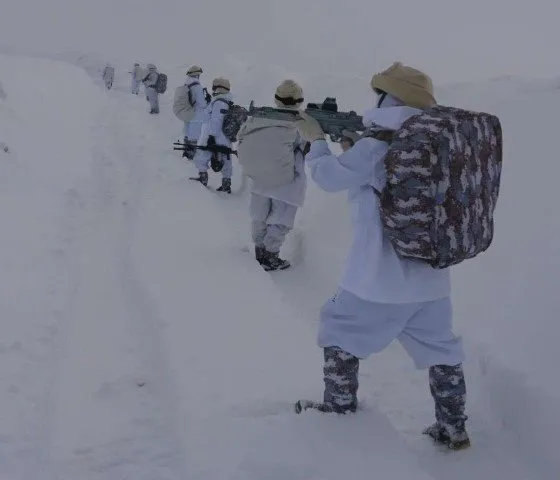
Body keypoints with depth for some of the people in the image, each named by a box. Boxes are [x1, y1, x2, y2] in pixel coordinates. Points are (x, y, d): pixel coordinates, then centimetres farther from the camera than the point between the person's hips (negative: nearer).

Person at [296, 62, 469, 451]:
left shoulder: (377, 145, -17)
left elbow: (330, 176, -8)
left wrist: (316, 139, 8)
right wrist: (354, 147, 14)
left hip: (381, 276, -6)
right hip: (431, 275, 7)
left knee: (339, 333, 15)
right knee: (440, 346, 17)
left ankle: (340, 410, 25)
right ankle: (454, 428, 22)